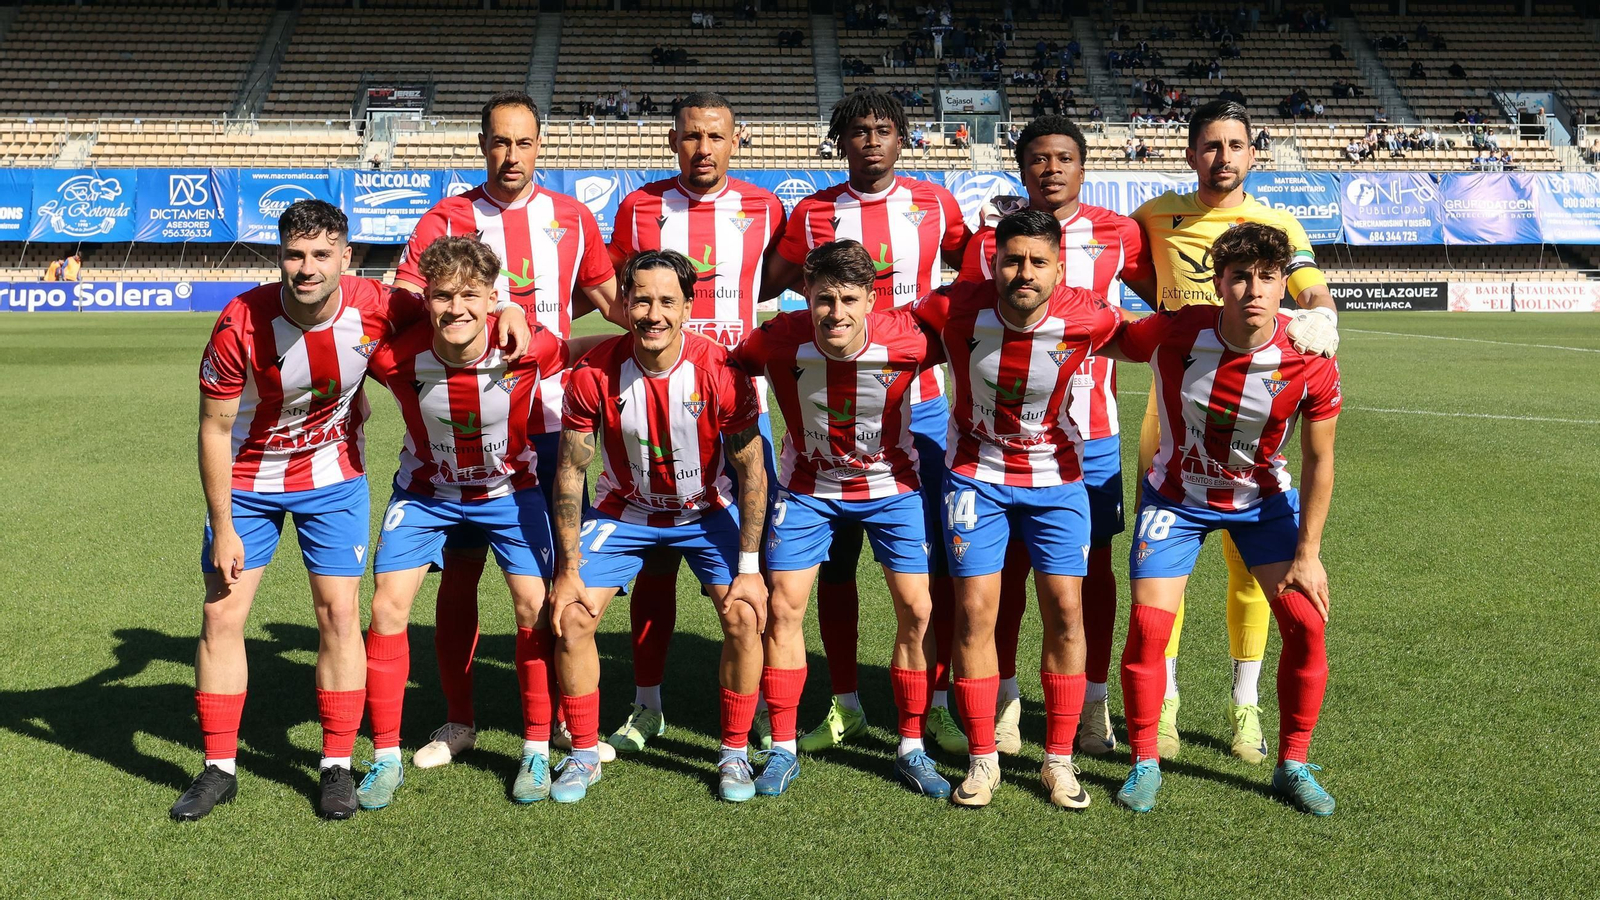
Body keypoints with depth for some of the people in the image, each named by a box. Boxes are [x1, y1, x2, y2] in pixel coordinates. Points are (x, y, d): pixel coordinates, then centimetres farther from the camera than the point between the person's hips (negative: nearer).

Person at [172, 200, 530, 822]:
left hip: (332, 476, 0)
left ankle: (337, 767, 10)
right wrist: (222, 527, -12)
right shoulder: (241, 325, -24)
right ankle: (219, 769, 15)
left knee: (339, 613, -4)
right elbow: (215, 428, -14)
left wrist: (510, 311, -18)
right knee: (221, 614, 0)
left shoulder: (372, 307, -21)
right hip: (248, 481, 0)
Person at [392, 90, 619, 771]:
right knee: (459, 568, 3)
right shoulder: (446, 219, 3)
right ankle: (458, 722, 18)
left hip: (549, 420, 1)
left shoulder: (572, 217, 8)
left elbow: (604, 294, 22)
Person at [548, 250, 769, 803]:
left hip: (707, 509, -1)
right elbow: (570, 471, -12)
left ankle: (735, 753, 5)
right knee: (571, 618, -10)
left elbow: (751, 469, -15)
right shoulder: (594, 374, -22)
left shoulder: (720, 371, -25)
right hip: (624, 509, 1)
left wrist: (749, 567, -16)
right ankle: (583, 755, 10)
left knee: (745, 616, -16)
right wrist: (569, 569, -13)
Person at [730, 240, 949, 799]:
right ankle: (783, 749, 11)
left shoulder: (906, 338, -26)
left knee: (917, 610, -5)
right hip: (808, 486, 1)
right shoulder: (779, 340, -25)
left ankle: (911, 750, 12)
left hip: (891, 485, 0)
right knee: (784, 607, -4)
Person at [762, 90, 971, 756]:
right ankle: (844, 706, 18)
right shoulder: (813, 213, 5)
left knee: (937, 557, 0)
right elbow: (762, 287, 12)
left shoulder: (934, 204, 7)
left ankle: (939, 706, 12)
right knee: (834, 557, 4)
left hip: (920, 403, 0)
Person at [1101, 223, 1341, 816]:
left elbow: (1319, 461, -12)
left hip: (1263, 500, 1)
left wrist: (1307, 554, -11)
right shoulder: (1173, 335, -25)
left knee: (1306, 622, -9)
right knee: (1148, 625, -11)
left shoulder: (1310, 361, -23)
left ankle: (1293, 765, 12)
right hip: (1177, 495, -1)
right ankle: (1145, 764, 9)